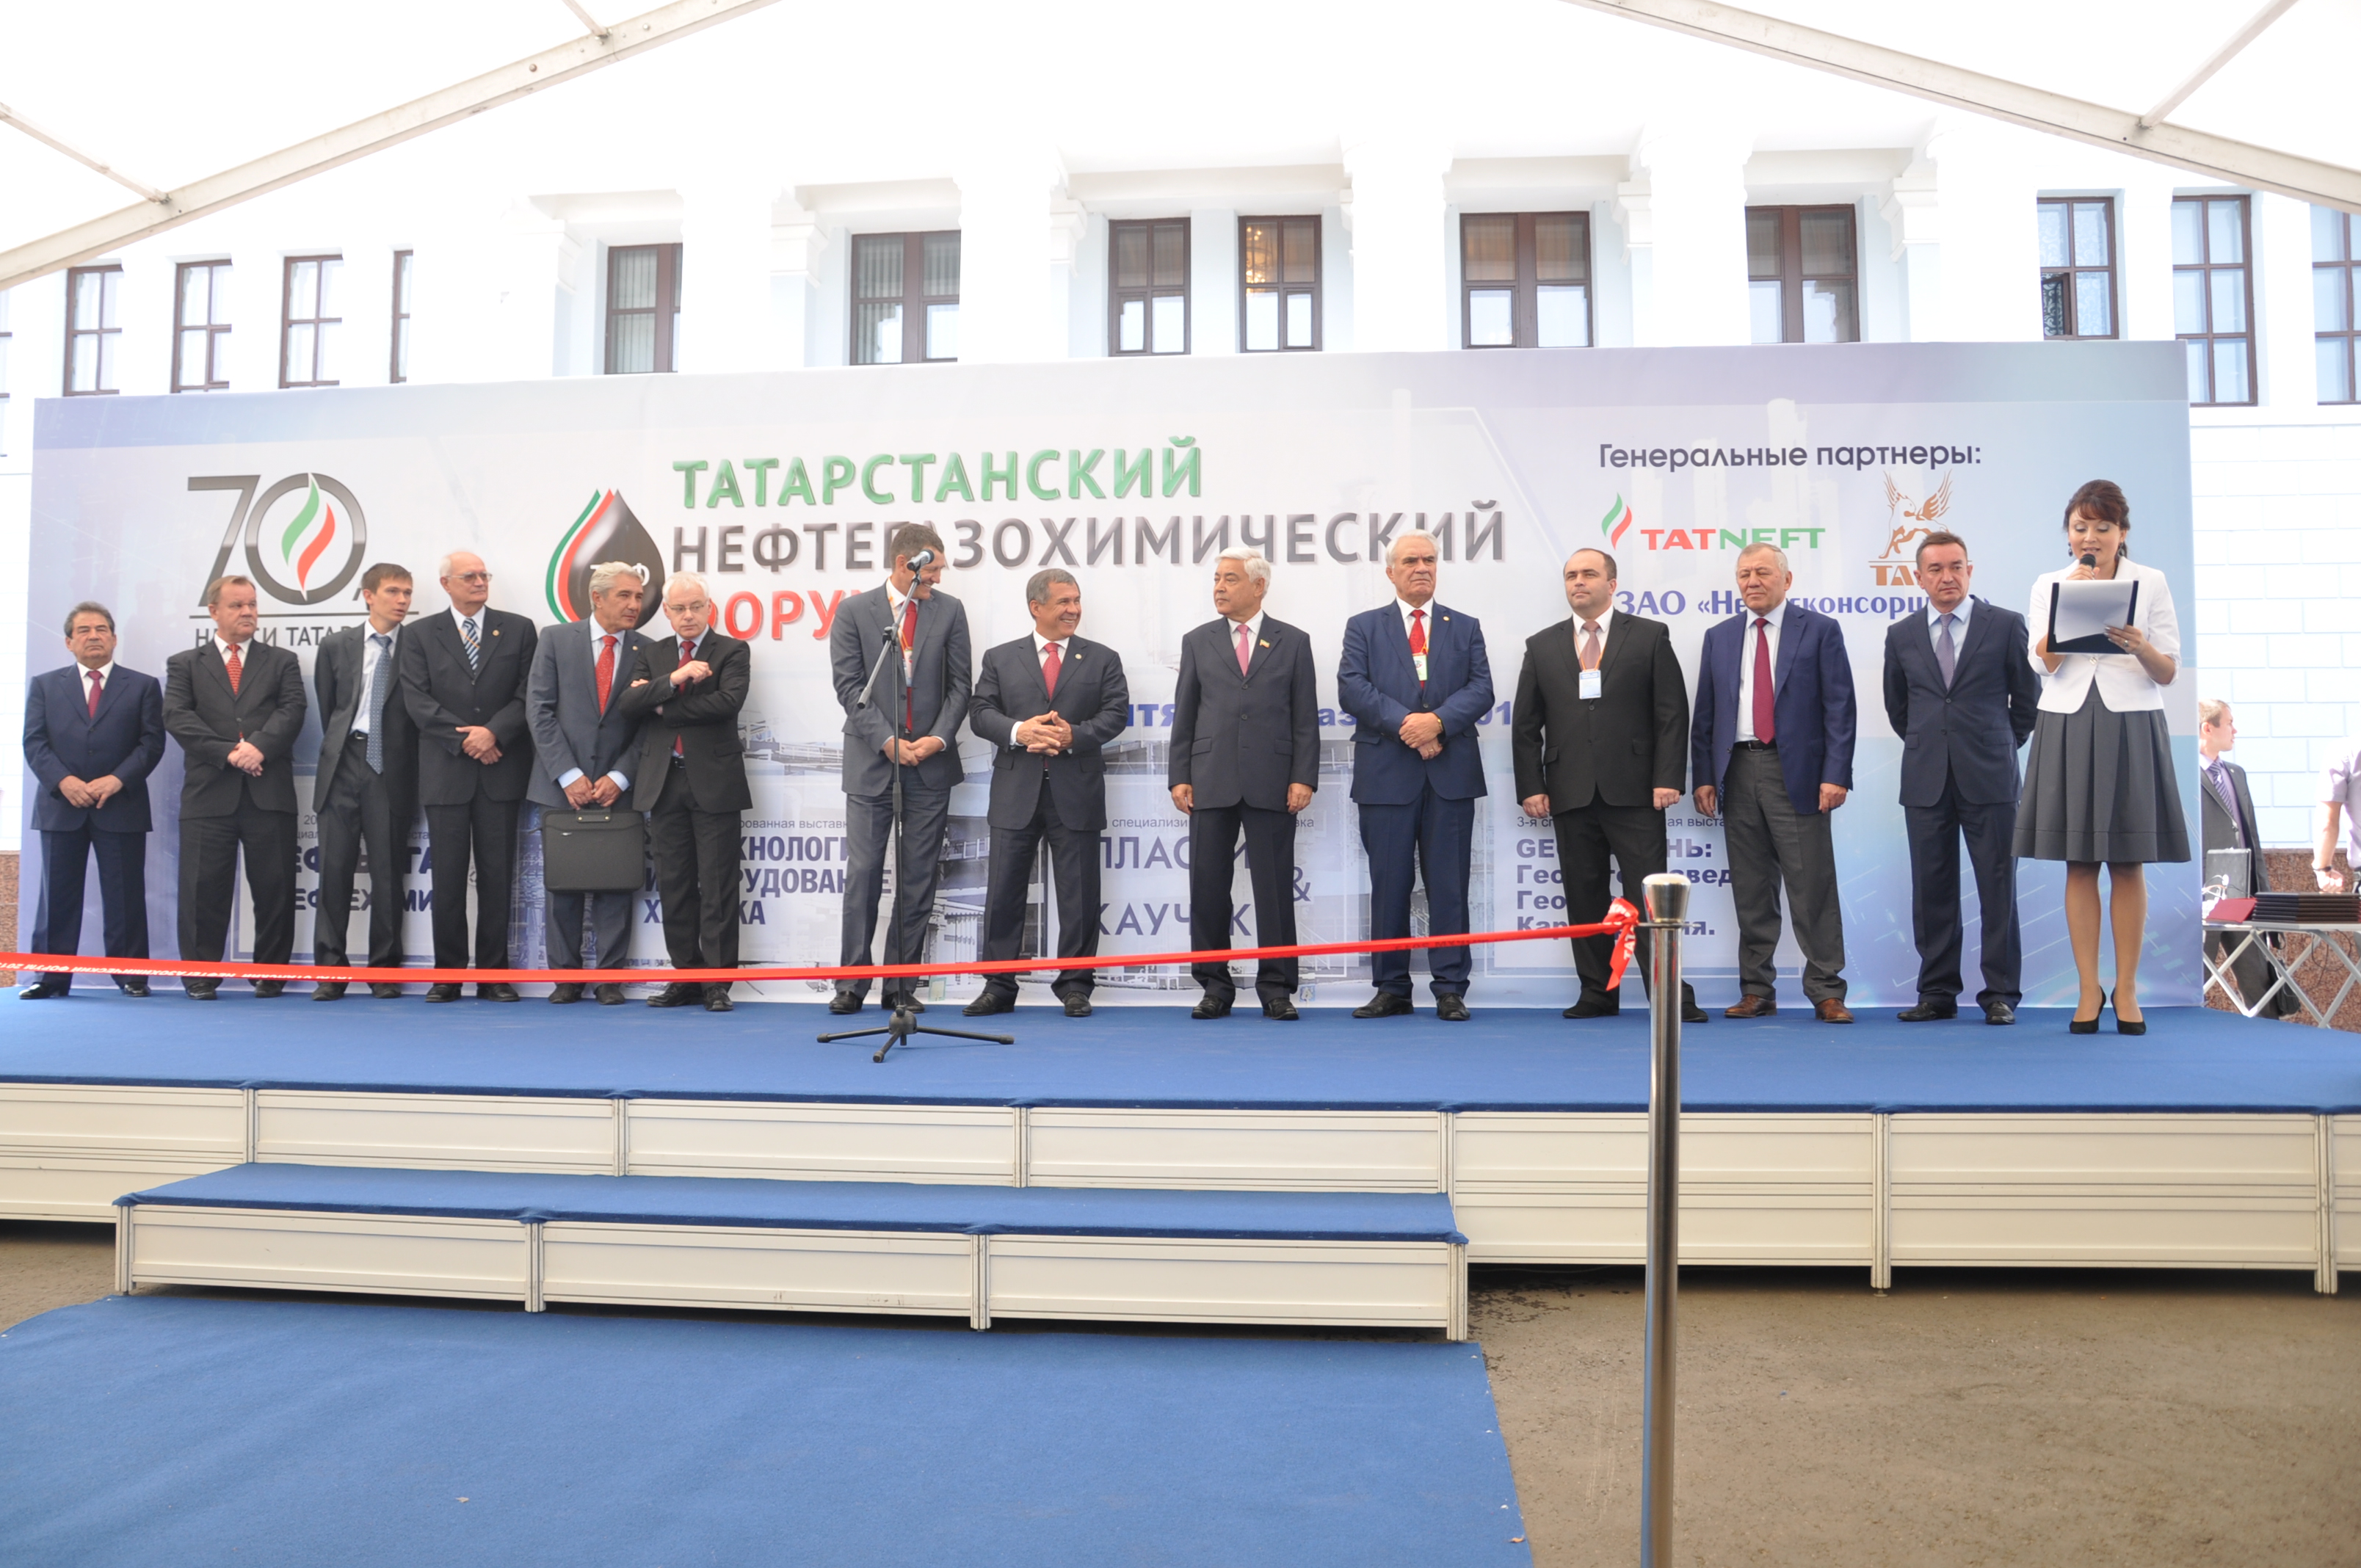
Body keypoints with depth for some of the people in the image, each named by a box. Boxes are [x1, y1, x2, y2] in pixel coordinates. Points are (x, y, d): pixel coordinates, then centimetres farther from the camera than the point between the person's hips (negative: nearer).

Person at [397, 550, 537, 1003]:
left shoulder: (519, 630, 8)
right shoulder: (419, 636, 8)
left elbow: (527, 694, 1)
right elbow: (418, 700, -1)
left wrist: (493, 732, -13)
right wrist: (465, 739, -11)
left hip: (501, 768, 0)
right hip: (446, 771, 0)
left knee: (497, 874, 2)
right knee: (448, 876, 2)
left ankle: (494, 974, 8)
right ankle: (448, 974, 9)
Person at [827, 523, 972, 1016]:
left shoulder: (949, 610, 6)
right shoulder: (854, 612, 1)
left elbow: (960, 683, 5)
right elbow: (849, 685, -3)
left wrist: (939, 738, -9)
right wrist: (887, 740, -12)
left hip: (931, 760, 2)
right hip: (871, 761, -2)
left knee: (918, 878, 4)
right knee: (863, 873, -1)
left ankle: (902, 984, 11)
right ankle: (852, 984, 7)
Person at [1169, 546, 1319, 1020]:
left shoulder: (1293, 642, 7)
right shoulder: (1197, 642, 11)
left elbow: (1305, 718, 4)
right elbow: (1184, 715, 9)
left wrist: (1304, 778, -4)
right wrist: (1179, 776, 1)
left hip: (1272, 785, -1)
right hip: (1211, 782, 2)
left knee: (1274, 889, 1)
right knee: (1208, 888, 3)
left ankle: (1276, 988, 10)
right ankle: (1216, 987, 14)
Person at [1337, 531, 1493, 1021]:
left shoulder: (1465, 627, 14)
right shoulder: (1363, 627, 10)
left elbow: (1481, 689, 2)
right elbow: (1352, 689, -4)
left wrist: (1439, 720, -16)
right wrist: (1405, 724, -14)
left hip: (1451, 775, 1)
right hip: (1386, 773, 0)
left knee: (1449, 885, 1)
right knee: (1389, 884, 3)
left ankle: (1450, 989, 7)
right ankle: (1391, 989, 11)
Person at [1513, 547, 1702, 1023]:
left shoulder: (1650, 637, 7)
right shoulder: (1541, 646, 13)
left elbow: (1672, 714, 2)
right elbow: (1525, 726, 11)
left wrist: (1668, 779, -8)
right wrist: (1531, 787, 2)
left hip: (1634, 792, -3)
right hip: (1571, 795, 3)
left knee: (1649, 895, -4)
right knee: (1584, 897, 6)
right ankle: (1597, 993, 14)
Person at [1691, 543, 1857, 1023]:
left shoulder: (1820, 630, 3)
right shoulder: (1719, 637, 14)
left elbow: (1840, 708, -2)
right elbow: (1705, 714, 13)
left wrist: (1835, 774, -10)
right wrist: (1704, 777, 4)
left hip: (1797, 773, -3)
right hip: (1738, 773, 4)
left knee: (1812, 887, -4)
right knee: (1750, 891, 7)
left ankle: (1826, 992, 3)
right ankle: (1757, 991, 14)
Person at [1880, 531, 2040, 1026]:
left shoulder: (2007, 625, 4)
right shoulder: (1902, 635, 10)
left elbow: (2027, 698, 10)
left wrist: (1998, 747, 13)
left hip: (1989, 779, -2)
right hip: (1926, 781, 2)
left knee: (1998, 888, 0)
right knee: (1932, 891, 3)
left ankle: (2001, 994, 7)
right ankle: (1937, 993, 10)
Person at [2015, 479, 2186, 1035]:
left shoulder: (2151, 583, 5)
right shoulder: (2049, 585, 8)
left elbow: (2168, 673, 2)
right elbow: (2044, 663, -3)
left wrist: (2140, 646, -18)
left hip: (2131, 728, -1)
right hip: (2067, 728, 1)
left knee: (2128, 863, 3)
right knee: (2079, 864, 2)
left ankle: (2126, 989, 11)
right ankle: (2088, 989, 9)